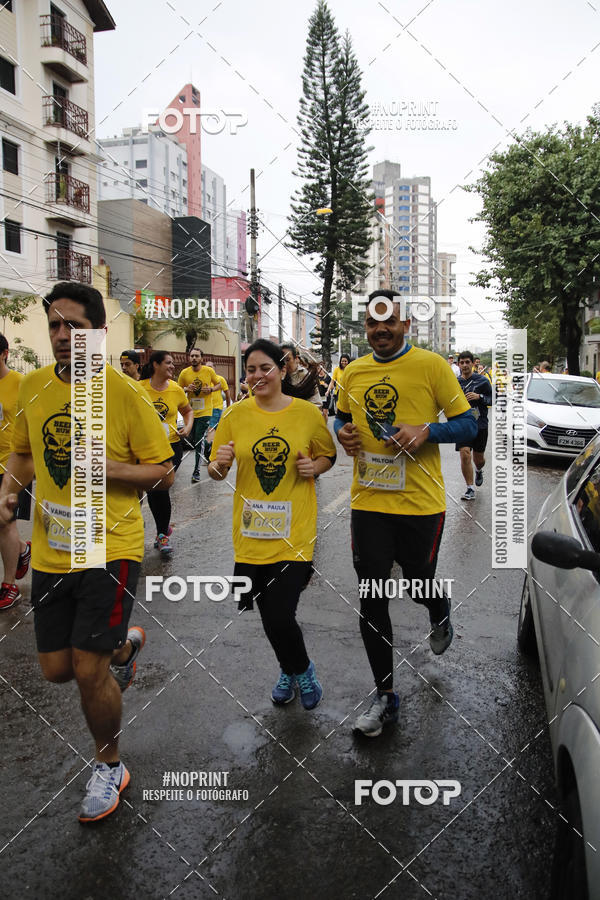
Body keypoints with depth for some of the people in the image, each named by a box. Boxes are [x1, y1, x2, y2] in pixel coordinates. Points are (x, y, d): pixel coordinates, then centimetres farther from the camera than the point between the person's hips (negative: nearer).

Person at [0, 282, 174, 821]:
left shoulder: (125, 393, -11)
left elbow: (164, 472, -7)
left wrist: (105, 467, -22)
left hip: (111, 548, -5)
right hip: (50, 551, 5)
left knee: (89, 671, -3)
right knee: (56, 668, 11)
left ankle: (110, 767, 26)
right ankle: (125, 645, 45)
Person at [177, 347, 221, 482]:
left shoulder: (209, 371, -3)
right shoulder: (184, 373, 0)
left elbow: (218, 384, 11)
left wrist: (211, 389, -10)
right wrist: (186, 389, -11)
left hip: (205, 411, -3)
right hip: (191, 411, 3)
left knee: (199, 441, -9)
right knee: (193, 441, 11)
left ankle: (196, 471, -3)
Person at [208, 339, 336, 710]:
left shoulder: (309, 413, -2)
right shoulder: (235, 415, 1)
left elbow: (328, 456, 14)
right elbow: (216, 472, 7)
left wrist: (315, 467, -8)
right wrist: (220, 463, -16)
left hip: (294, 531, -2)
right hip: (250, 531, 3)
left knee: (280, 618, -8)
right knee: (268, 617, 11)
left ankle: (302, 671, 26)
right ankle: (292, 670, 42)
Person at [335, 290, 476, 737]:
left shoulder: (431, 365, -5)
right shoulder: (354, 371, 7)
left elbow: (468, 424, -3)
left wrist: (426, 431, -21)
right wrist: (343, 432, 0)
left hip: (421, 502, -3)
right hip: (368, 502, 3)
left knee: (419, 586, 12)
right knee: (372, 601, 6)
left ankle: (440, 613, 53)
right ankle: (385, 697, 23)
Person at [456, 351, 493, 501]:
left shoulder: (482, 380, -3)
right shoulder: (456, 382, 5)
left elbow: (493, 400, -3)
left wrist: (479, 397, -18)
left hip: (480, 425, -1)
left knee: (478, 458, 12)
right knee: (465, 455, -15)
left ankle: (479, 470, 49)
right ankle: (470, 489, -6)